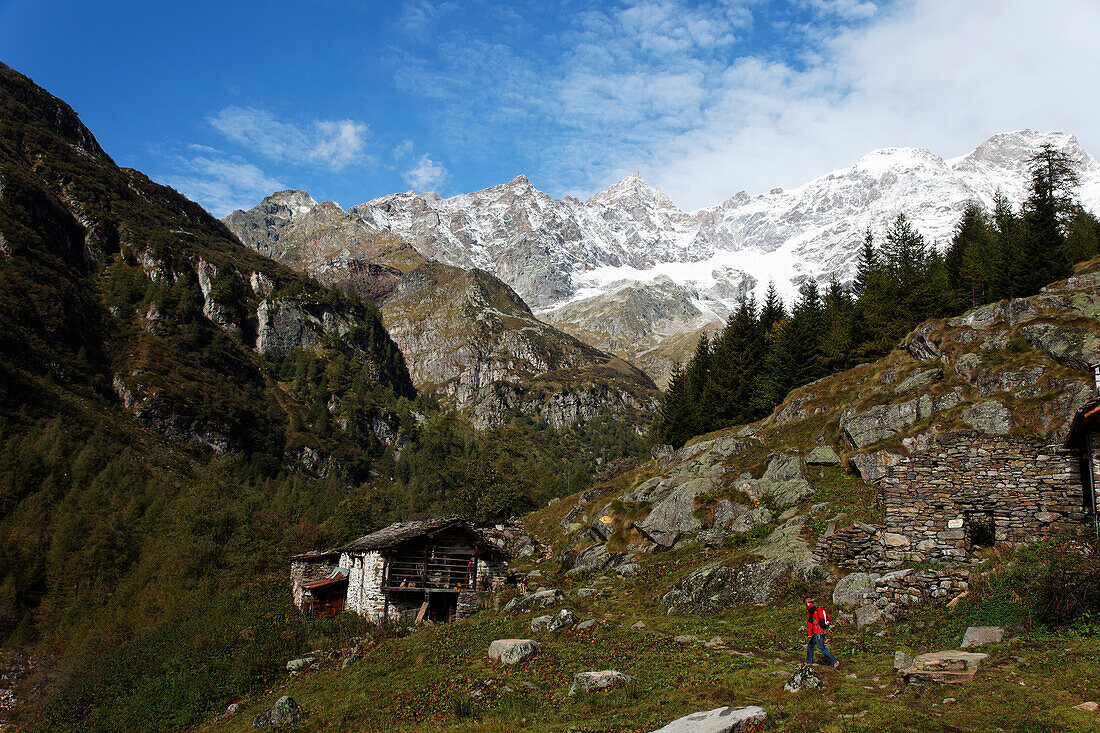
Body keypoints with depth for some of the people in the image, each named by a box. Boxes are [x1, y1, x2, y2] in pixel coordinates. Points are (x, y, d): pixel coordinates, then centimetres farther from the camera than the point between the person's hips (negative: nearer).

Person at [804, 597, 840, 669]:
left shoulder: (811, 610, -10)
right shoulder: (818, 609, 17)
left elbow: (810, 622, -17)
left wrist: (809, 635, -16)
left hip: (817, 633, -10)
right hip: (822, 631, 10)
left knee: (822, 649, -9)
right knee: (810, 645, 18)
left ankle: (835, 661, -12)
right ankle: (809, 662, 22)